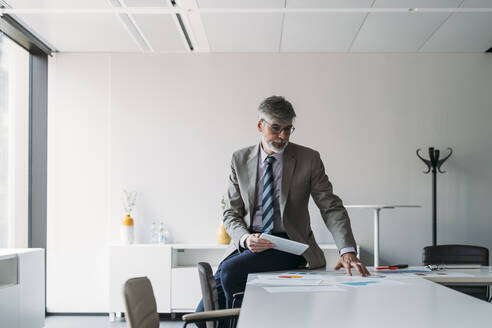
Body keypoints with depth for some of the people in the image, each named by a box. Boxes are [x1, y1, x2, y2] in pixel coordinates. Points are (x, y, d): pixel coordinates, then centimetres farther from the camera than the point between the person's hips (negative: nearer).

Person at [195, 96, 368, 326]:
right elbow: (231, 213, 6)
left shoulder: (308, 159, -2)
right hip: (248, 244, 3)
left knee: (231, 269, -28)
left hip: (288, 244, -3)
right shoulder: (240, 160, 5)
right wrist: (245, 238, -16)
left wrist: (347, 251, -21)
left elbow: (331, 208, -6)